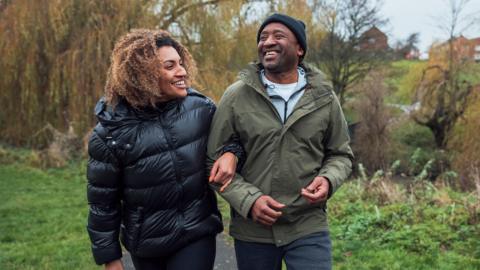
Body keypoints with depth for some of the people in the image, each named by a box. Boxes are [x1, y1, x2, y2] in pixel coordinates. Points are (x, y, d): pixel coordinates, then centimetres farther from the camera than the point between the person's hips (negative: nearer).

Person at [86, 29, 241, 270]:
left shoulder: (199, 107, -9)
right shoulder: (112, 131, -14)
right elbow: (102, 202, -6)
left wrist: (230, 152, -12)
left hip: (197, 234, 1)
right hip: (146, 245, 0)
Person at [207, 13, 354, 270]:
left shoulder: (323, 98, 0)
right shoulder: (236, 96, -4)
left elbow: (340, 154, 10)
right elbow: (214, 160, -3)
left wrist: (328, 180, -11)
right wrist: (248, 199, -15)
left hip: (309, 228, 0)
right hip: (252, 231, 0)